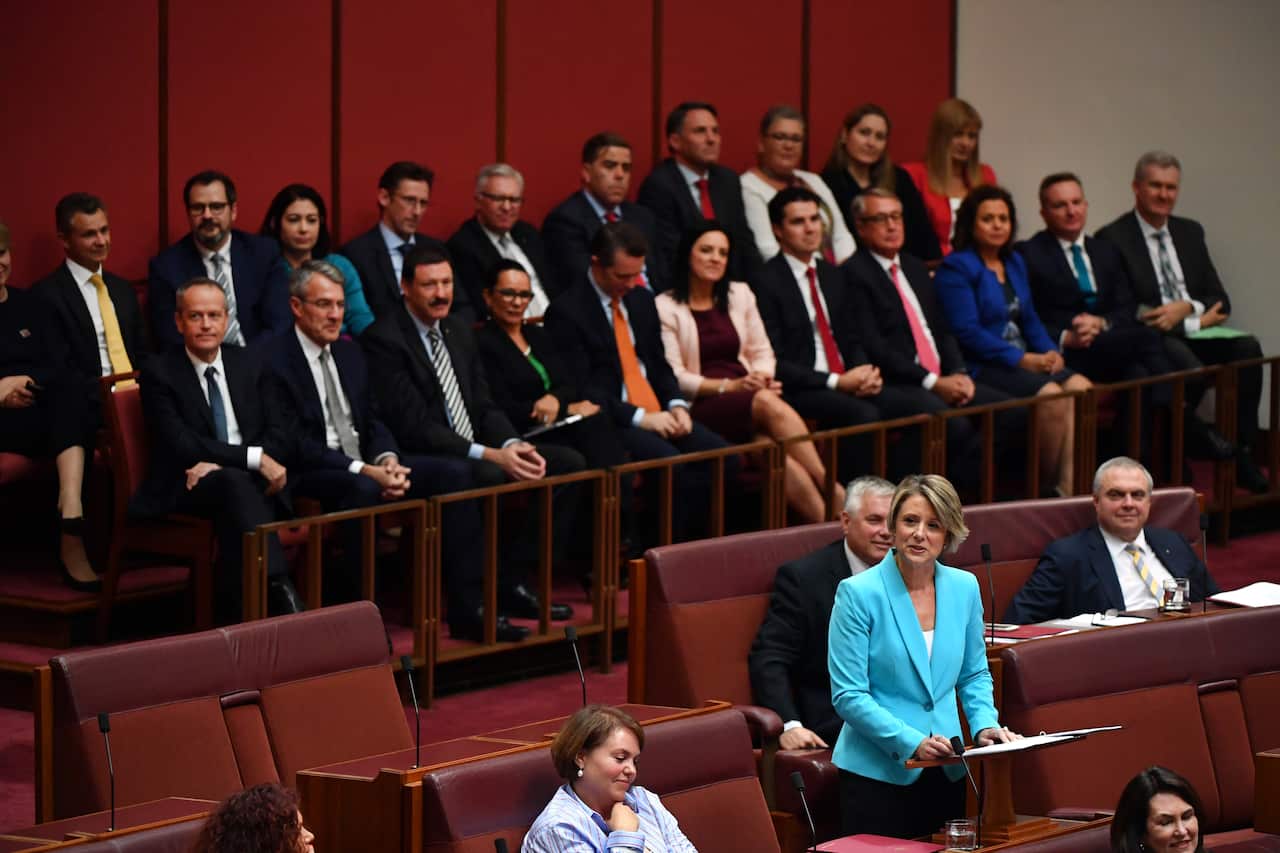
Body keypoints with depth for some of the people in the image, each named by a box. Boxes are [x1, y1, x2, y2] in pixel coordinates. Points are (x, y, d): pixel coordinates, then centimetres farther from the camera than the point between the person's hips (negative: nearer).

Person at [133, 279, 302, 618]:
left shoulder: (248, 365, 13)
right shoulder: (159, 374, -1)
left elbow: (276, 436, 6)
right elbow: (181, 444, -12)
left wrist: (218, 463, -13)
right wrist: (254, 458, -22)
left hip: (247, 481, 3)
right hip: (183, 490, -3)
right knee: (234, 482, -37)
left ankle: (239, 610, -39)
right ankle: (277, 590, -47)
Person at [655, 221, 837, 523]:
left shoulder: (740, 295, 20)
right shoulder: (666, 307, 2)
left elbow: (762, 352, 20)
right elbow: (674, 377, -4)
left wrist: (762, 378, -4)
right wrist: (729, 386, -14)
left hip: (747, 396, 5)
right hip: (703, 408, -5)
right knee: (768, 404, -36)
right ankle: (832, 490, -37)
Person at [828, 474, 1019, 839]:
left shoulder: (964, 588, 4)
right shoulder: (858, 594, -11)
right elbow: (848, 695, -13)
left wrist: (985, 725, -3)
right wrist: (911, 743, -22)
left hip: (946, 773, 5)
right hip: (878, 772, -5)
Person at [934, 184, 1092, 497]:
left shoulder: (1014, 263, 21)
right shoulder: (956, 268, -5)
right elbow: (967, 332, -14)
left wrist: (1050, 352, 0)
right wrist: (1022, 359, -18)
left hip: (1025, 361, 8)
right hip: (982, 366, -8)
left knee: (1081, 388, -19)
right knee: (1052, 396, -29)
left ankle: (1069, 486, -26)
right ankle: (1047, 486, -14)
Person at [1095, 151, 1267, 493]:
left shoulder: (1190, 232, 19)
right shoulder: (1113, 238, -2)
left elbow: (1220, 301, 16)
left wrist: (1187, 308, -9)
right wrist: (1198, 320, -9)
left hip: (1195, 333, 6)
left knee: (1247, 347, -25)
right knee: (1189, 366, -38)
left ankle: (1243, 455, -22)